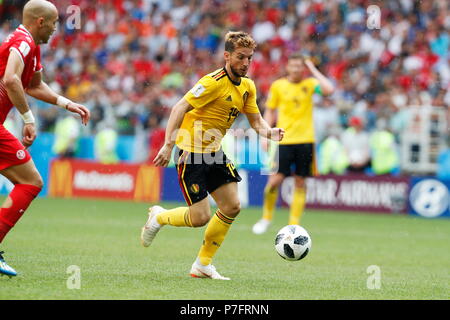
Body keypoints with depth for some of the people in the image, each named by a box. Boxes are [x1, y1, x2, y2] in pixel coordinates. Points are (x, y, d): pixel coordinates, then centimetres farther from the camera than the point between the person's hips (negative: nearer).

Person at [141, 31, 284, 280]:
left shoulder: (247, 87, 6)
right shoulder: (214, 82, -21)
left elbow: (256, 122, 10)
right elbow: (179, 108, -26)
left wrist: (269, 132, -14)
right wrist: (169, 145, -34)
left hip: (213, 152, 9)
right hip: (191, 151, -9)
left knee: (232, 207, 3)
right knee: (201, 217, -10)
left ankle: (203, 265, 15)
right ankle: (158, 217, 20)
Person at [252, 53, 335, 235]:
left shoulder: (310, 84, 3)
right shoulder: (277, 86, 5)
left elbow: (329, 90, -16)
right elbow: (270, 111, 12)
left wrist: (313, 70, -9)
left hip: (305, 140, 0)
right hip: (283, 140, 0)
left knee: (300, 182, 1)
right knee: (276, 179, -9)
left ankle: (294, 224, 8)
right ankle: (266, 218, 11)